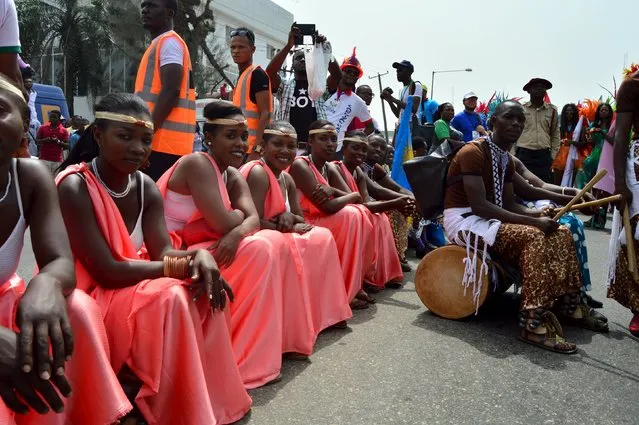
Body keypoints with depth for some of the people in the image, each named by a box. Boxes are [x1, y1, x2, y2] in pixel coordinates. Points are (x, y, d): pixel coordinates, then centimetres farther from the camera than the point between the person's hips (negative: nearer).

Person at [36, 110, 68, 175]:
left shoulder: (64, 131, 6)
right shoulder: (42, 128, 7)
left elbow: (67, 145, 5)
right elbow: (36, 141, 8)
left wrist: (59, 142, -12)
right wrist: (44, 140, -11)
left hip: (58, 160, 1)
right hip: (44, 159, 0)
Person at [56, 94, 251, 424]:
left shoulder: (146, 187, 0)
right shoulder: (74, 187, -22)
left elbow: (163, 253, -7)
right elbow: (106, 271, -26)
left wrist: (200, 255, -29)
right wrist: (186, 266, -23)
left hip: (131, 285, 7)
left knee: (204, 290, -10)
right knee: (169, 298, -29)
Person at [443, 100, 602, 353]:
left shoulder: (507, 160, 12)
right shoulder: (472, 152, -17)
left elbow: (509, 204, 11)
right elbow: (479, 206, -26)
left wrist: (537, 214, -11)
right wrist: (533, 222, -26)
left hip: (490, 218, 9)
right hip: (465, 219, -9)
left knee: (561, 233, -1)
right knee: (535, 237, -29)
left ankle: (568, 304, 7)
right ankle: (534, 324, -29)